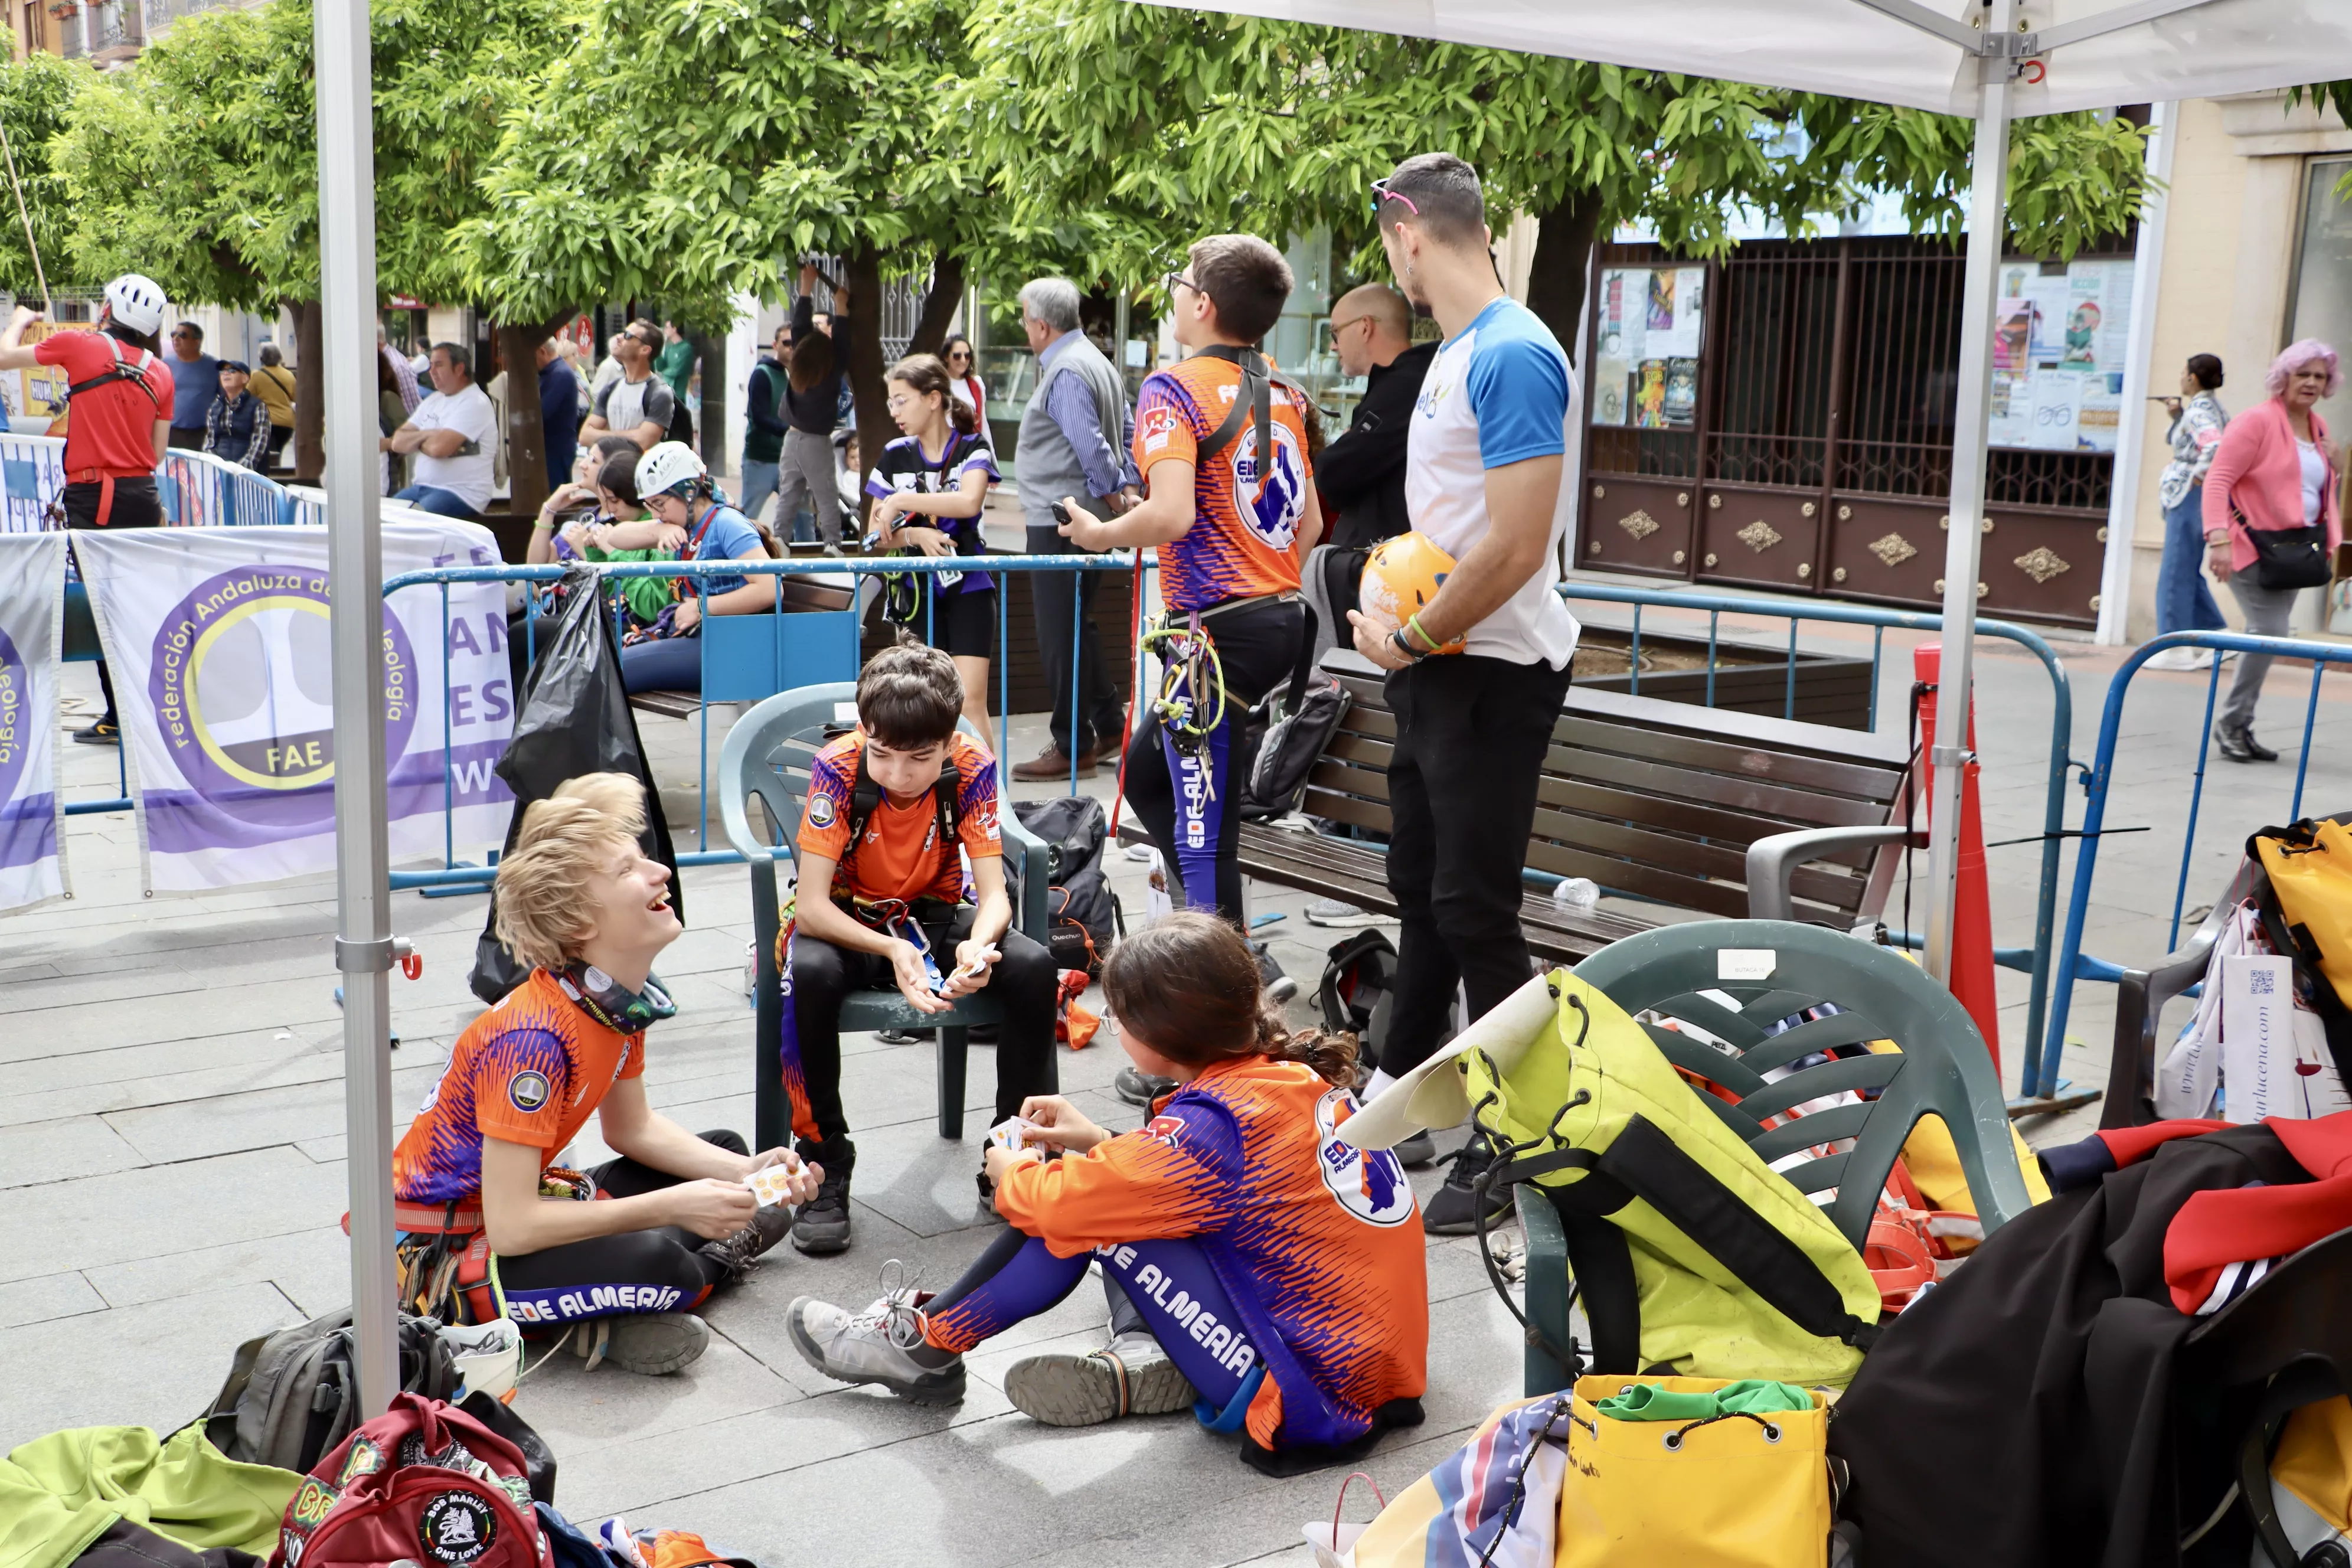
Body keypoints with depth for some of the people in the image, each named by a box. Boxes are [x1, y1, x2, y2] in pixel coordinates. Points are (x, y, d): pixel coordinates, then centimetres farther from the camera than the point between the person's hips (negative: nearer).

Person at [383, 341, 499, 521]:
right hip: (422, 486, 8)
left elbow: (439, 447, -21)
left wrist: (415, 440, 1)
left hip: (461, 494, -8)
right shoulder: (433, 401, 16)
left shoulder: (475, 403, -10)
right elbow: (398, 442, 11)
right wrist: (425, 435, -9)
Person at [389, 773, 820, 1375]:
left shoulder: (624, 998, -5)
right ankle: (709, 1265, 0)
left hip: (526, 1205, 10)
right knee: (655, 1263, -34)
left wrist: (746, 1173, -3)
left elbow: (630, 1127, 11)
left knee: (725, 1151, 18)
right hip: (442, 1252, -9)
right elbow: (510, 1228, -32)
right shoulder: (533, 1039, -31)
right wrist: (671, 1206, -27)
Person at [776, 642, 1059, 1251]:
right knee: (810, 972, -37)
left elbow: (994, 894, -18)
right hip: (847, 921, -2)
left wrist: (978, 945, -42)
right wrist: (892, 951, -44)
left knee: (1034, 967, -26)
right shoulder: (839, 767, -23)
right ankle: (825, 1163, -18)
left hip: (936, 915, 2)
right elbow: (811, 906, -27)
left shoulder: (972, 767, -18)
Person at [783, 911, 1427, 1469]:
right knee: (1120, 1201, 12)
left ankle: (924, 1344, 9)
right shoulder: (1295, 1072, 1)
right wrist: (1100, 1144, 11)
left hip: (1317, 1398, -9)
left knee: (1088, 1214, -7)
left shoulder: (1214, 1123, -23)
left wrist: (1012, 1172, 6)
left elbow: (1065, 1202, -17)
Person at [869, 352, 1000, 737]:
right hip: (917, 590, 3)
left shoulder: (972, 449, -3)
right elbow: (875, 531, 6)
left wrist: (900, 501, -20)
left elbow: (969, 502, -23)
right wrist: (914, 535, -14)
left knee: (970, 701, -10)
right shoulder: (895, 456, 6)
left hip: (968, 588, -3)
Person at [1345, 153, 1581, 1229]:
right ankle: (1395, 1101, 33)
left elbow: (1516, 547, -24)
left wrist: (1409, 638, -15)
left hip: (1493, 673, -10)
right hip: (1438, 663, 10)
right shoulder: (1456, 351, 12)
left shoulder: (1512, 356, -19)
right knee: (1422, 888, 19)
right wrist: (1401, 622, 7)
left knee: (1473, 909, -4)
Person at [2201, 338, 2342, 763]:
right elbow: (2218, 480, -16)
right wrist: (2219, 538, -26)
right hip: (2250, 547, -8)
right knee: (2270, 630, -16)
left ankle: (2238, 728, 15)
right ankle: (2232, 723, -3)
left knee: (2269, 635, 7)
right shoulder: (2257, 422, -10)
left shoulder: (2319, 428, 14)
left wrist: (2330, 540, 16)